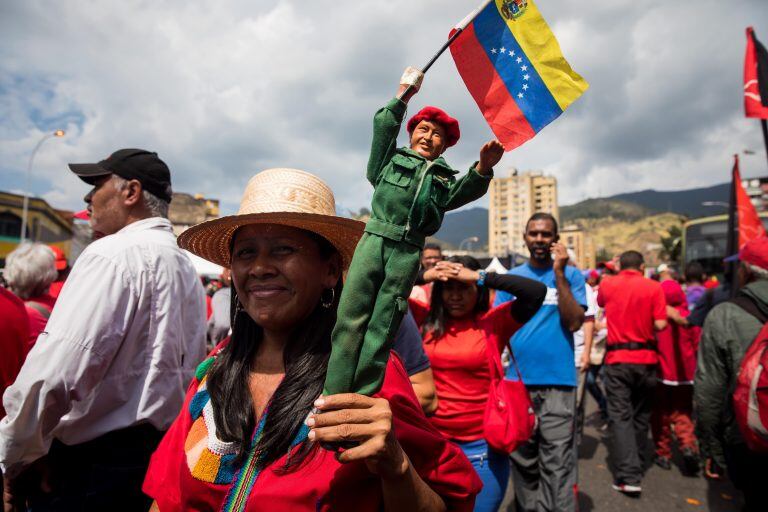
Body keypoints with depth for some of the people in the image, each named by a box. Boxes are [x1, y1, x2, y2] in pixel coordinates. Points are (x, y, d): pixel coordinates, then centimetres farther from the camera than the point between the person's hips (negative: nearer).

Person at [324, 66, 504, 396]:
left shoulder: (444, 177, 22)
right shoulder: (392, 157, 21)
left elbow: (462, 193, 3)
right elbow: (383, 125, 9)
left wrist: (483, 168, -14)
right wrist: (404, 95, 5)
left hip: (409, 251, 1)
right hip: (375, 240, 0)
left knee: (382, 329, -2)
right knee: (351, 317, -7)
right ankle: (332, 397, -4)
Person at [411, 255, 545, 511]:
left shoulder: (494, 321, -6)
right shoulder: (427, 320, 0)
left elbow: (537, 291, -18)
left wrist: (481, 276, -18)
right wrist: (424, 276, -13)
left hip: (481, 446, -2)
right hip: (432, 441, 2)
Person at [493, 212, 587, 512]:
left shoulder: (571, 275, 2)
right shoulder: (511, 277, 7)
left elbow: (574, 322, -11)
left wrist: (559, 274, -15)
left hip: (557, 382, -2)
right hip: (517, 381, 2)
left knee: (557, 464, -1)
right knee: (523, 461, 14)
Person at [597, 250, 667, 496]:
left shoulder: (607, 284, 0)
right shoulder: (654, 287, -4)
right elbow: (660, 324, -10)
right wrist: (646, 323, 12)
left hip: (617, 358, -1)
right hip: (646, 358, 1)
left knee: (620, 415, 0)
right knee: (641, 415, 17)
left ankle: (628, 475, -9)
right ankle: (637, 466, 31)